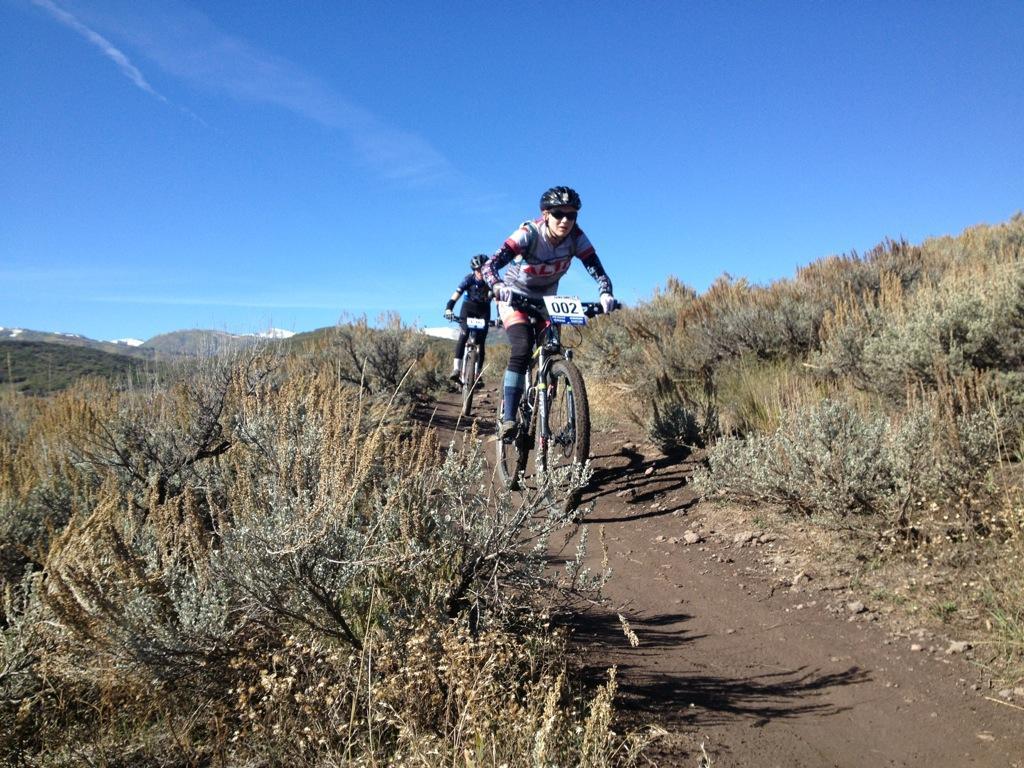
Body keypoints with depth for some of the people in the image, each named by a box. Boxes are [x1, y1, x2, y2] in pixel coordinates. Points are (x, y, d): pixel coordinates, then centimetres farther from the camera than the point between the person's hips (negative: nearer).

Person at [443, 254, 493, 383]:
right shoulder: (469, 279, -22)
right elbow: (455, 295, -29)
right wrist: (448, 309, -45)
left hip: (484, 310, 1)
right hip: (469, 307, -1)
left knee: (481, 342, -7)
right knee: (463, 335, -24)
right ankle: (456, 369, -29)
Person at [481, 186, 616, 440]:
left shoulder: (576, 238, -19)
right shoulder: (528, 234, -30)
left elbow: (598, 271, -25)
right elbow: (489, 265, -39)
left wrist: (606, 294, -47)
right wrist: (498, 286, -61)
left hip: (546, 300, 5)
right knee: (522, 348, -27)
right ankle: (507, 419, -26)